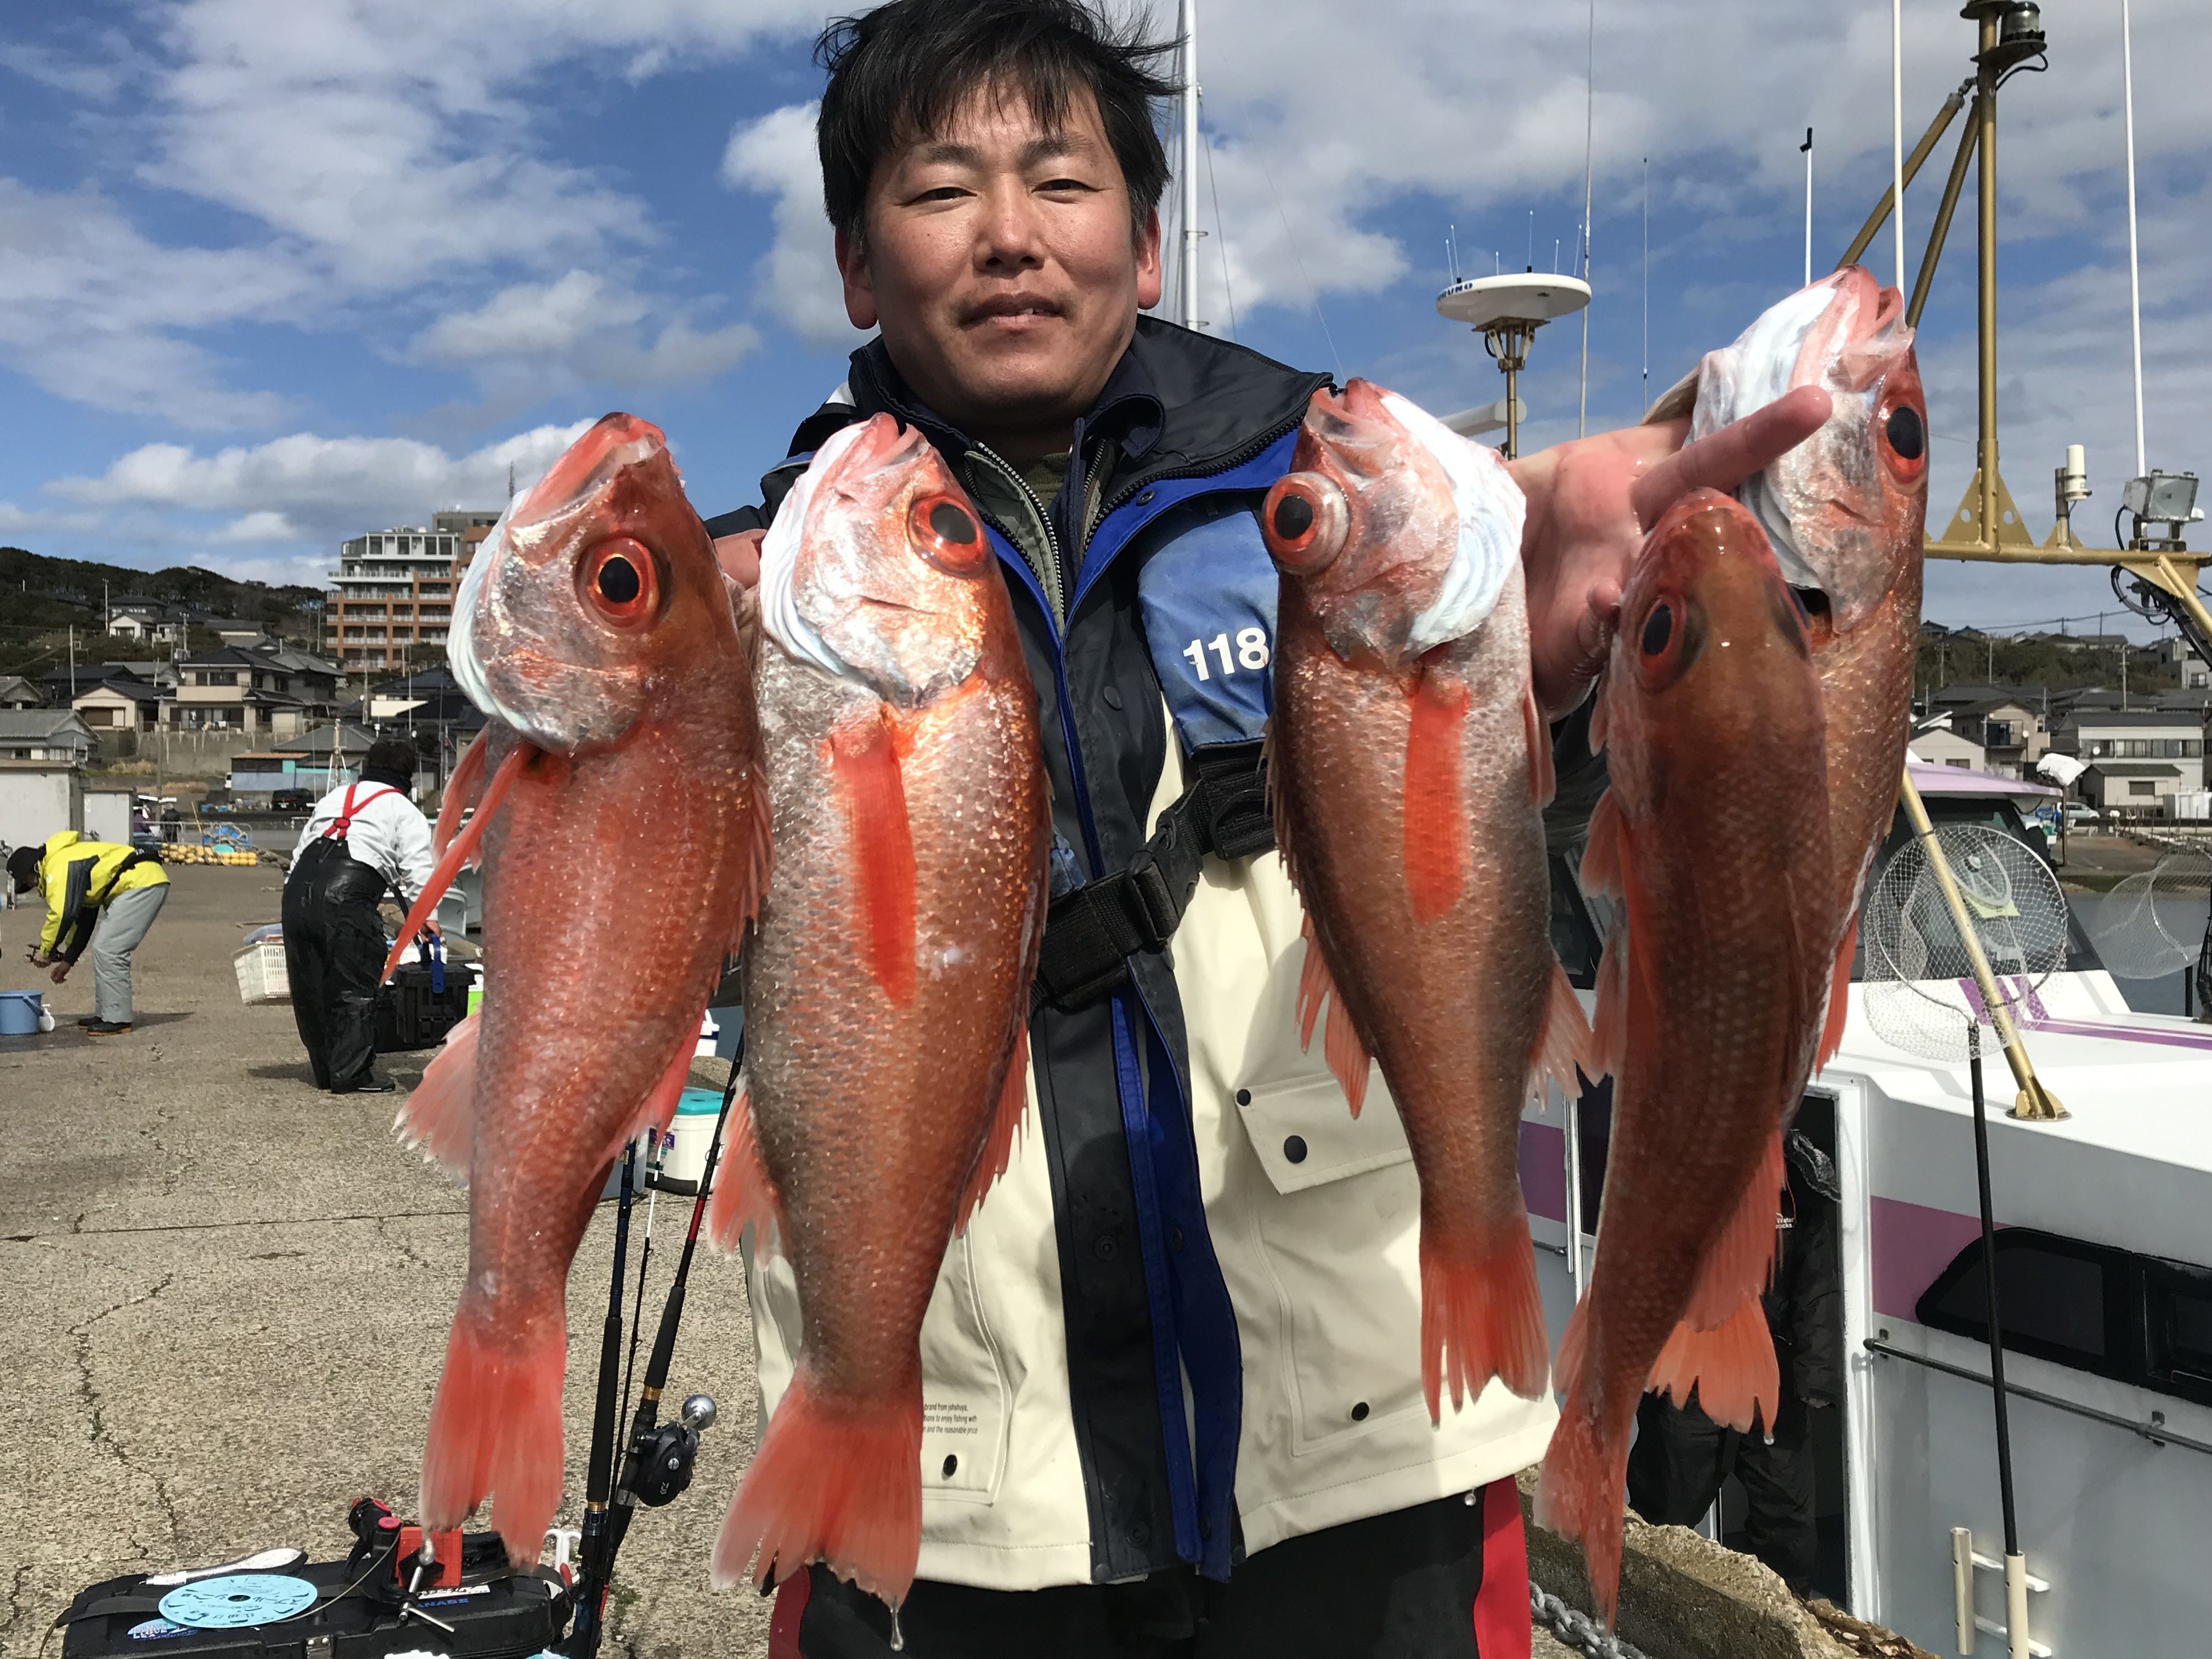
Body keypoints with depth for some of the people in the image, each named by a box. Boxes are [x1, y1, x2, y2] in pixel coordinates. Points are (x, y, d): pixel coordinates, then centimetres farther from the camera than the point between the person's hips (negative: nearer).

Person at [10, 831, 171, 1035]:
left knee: (108, 951, -10)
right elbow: (84, 920, 27)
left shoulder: (59, 866, -10)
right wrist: (68, 960, 28)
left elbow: (63, 914, -19)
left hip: (142, 882, -11)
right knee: (104, 951, 15)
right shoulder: (70, 861, 22)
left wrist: (45, 951, -4)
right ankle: (105, 1014, 21)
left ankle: (117, 1019, -5)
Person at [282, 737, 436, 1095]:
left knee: (312, 987, 13)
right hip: (348, 897, -6)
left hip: (299, 890, 7)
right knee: (356, 987, 0)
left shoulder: (332, 798, 32)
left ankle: (326, 1071, 23)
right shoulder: (405, 811, 13)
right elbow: (417, 870, 3)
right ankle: (351, 1074, -1)